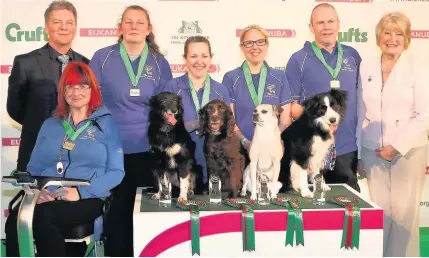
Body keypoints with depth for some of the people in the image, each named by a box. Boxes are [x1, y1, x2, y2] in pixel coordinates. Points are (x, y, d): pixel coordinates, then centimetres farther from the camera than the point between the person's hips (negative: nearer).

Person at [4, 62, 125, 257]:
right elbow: (34, 168, 17)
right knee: (15, 220, -31)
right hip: (47, 199, 3)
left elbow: (116, 172, -1)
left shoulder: (106, 123, 7)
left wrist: (81, 192, -16)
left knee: (40, 217, -34)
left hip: (87, 199, -3)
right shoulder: (49, 125, 20)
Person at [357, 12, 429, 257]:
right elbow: (361, 112, 8)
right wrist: (358, 153, 8)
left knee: (404, 212, 1)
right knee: (379, 210, 6)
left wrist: (397, 146, -13)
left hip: (408, 150, -2)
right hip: (372, 151, 2)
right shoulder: (366, 66, 6)